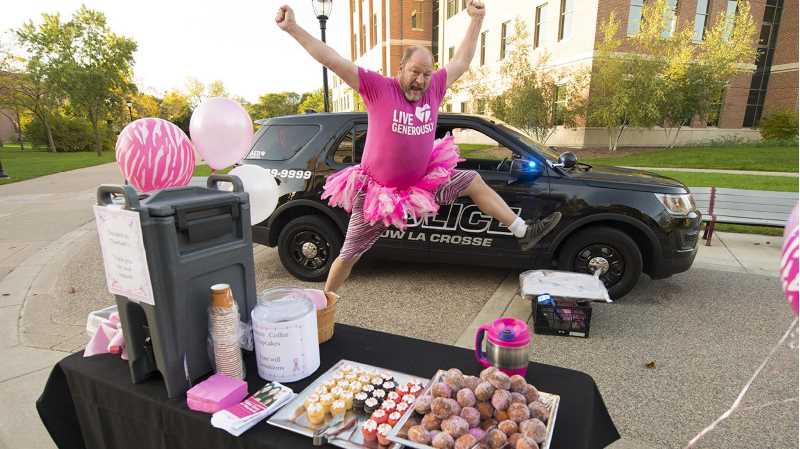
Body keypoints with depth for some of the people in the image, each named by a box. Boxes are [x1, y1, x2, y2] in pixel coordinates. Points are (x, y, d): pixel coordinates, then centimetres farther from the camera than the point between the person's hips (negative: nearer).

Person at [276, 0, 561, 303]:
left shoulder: (434, 88, -2)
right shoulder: (377, 87, -16)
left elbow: (462, 60, 10)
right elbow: (333, 60, -19)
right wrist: (292, 28, -24)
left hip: (422, 182, 5)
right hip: (378, 189, -5)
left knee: (473, 182, 6)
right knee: (349, 255, 4)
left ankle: (523, 232, 20)